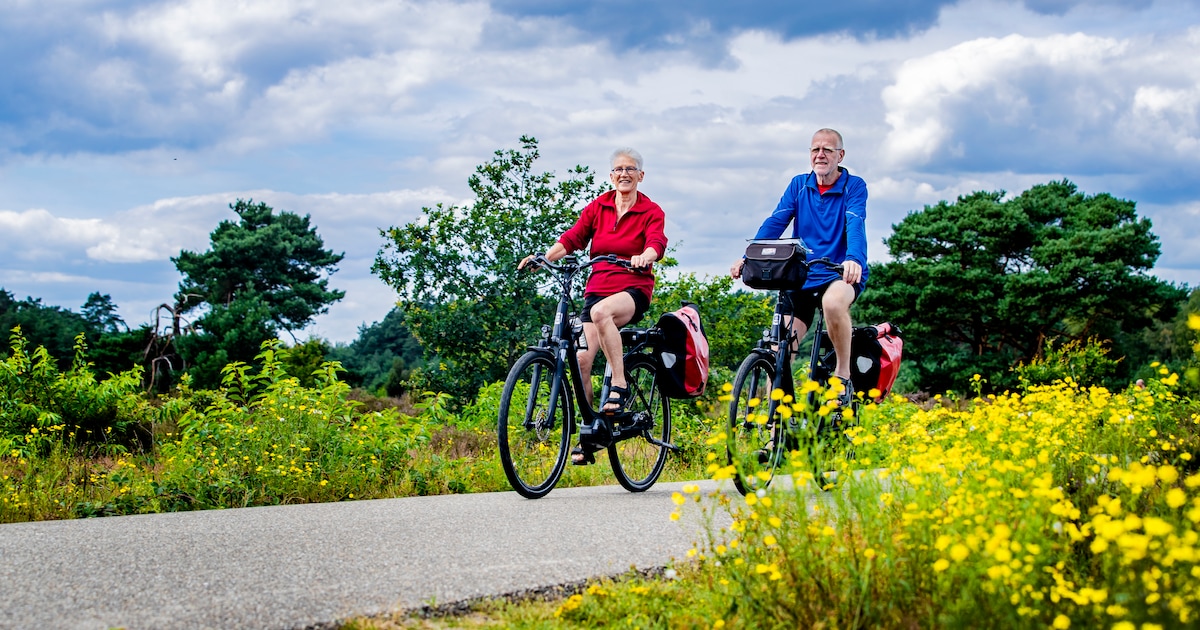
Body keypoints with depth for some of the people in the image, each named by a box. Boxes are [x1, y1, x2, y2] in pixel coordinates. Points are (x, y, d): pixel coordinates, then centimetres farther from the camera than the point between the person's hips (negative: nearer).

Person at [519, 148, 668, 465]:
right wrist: (542, 257, -17)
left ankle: (619, 385, -27)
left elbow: (657, 242, -16)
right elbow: (571, 238, 1)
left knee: (601, 312, -39)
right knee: (581, 358, -13)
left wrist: (644, 257, -39)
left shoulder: (651, 212, 2)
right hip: (597, 288, 4)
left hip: (634, 290, -4)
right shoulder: (597, 207, 10)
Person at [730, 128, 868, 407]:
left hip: (842, 275, -4)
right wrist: (748, 258, -21)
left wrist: (854, 259, -42)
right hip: (801, 277, 4)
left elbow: (855, 225, -20)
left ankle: (843, 374, -18)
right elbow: (774, 223, -4)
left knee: (833, 302, -38)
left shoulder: (854, 186, -2)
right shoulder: (799, 185, 8)